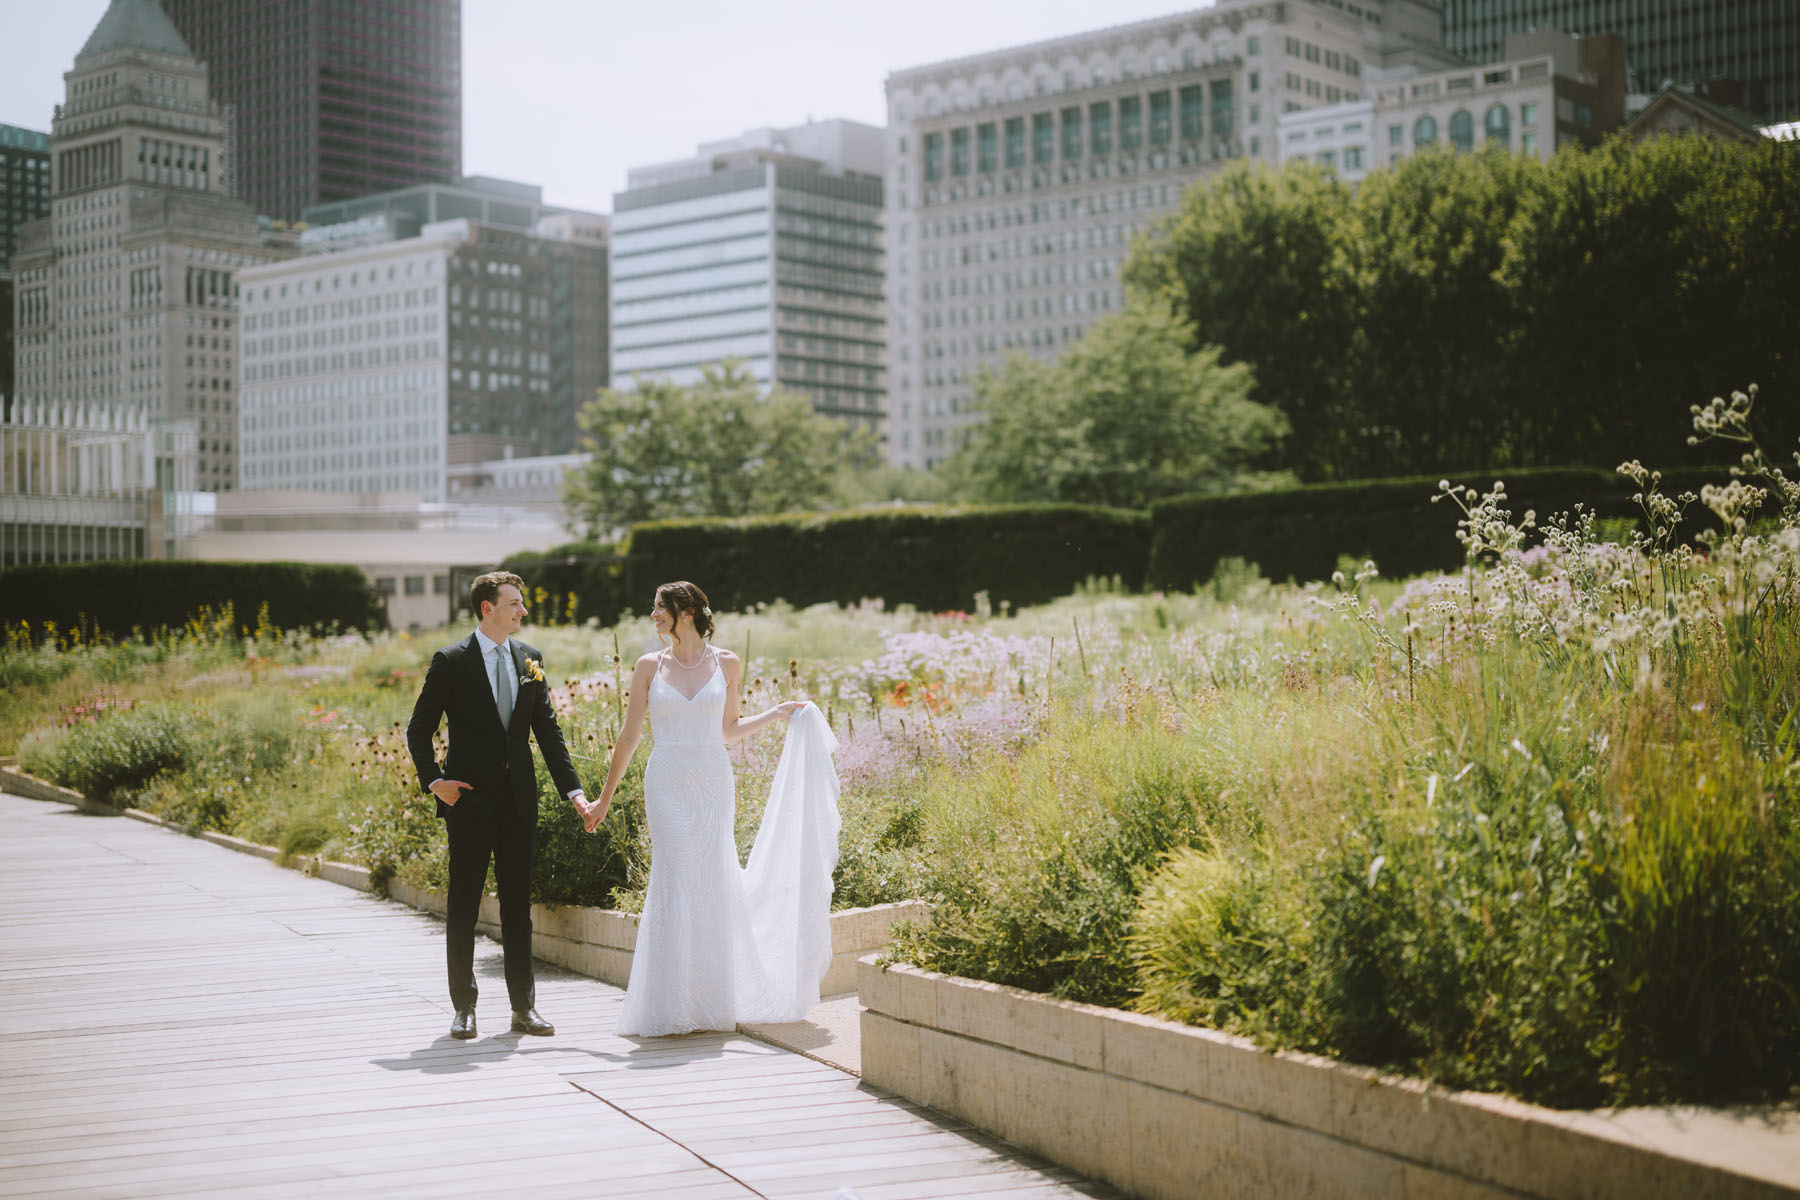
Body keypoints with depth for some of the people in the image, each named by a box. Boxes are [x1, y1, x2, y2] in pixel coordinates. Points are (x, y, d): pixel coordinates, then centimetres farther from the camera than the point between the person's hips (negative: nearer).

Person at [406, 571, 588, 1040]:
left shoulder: (530, 659, 8)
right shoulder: (451, 661, -5)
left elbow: (548, 731, 10)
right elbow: (419, 730, 0)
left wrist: (573, 789, 3)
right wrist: (434, 781, -10)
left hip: (518, 799, 4)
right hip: (470, 798, -4)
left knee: (518, 904, 7)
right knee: (463, 904, 3)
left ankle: (524, 1007, 14)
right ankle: (464, 1008, 11)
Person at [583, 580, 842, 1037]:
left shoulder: (726, 664, 5)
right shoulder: (650, 666, 4)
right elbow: (630, 735, 7)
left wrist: (775, 713, 7)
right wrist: (605, 798, 7)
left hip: (714, 783, 1)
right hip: (668, 785, -1)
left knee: (713, 884, 1)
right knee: (676, 883, -7)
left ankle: (713, 1001, 13)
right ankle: (675, 1003, 2)